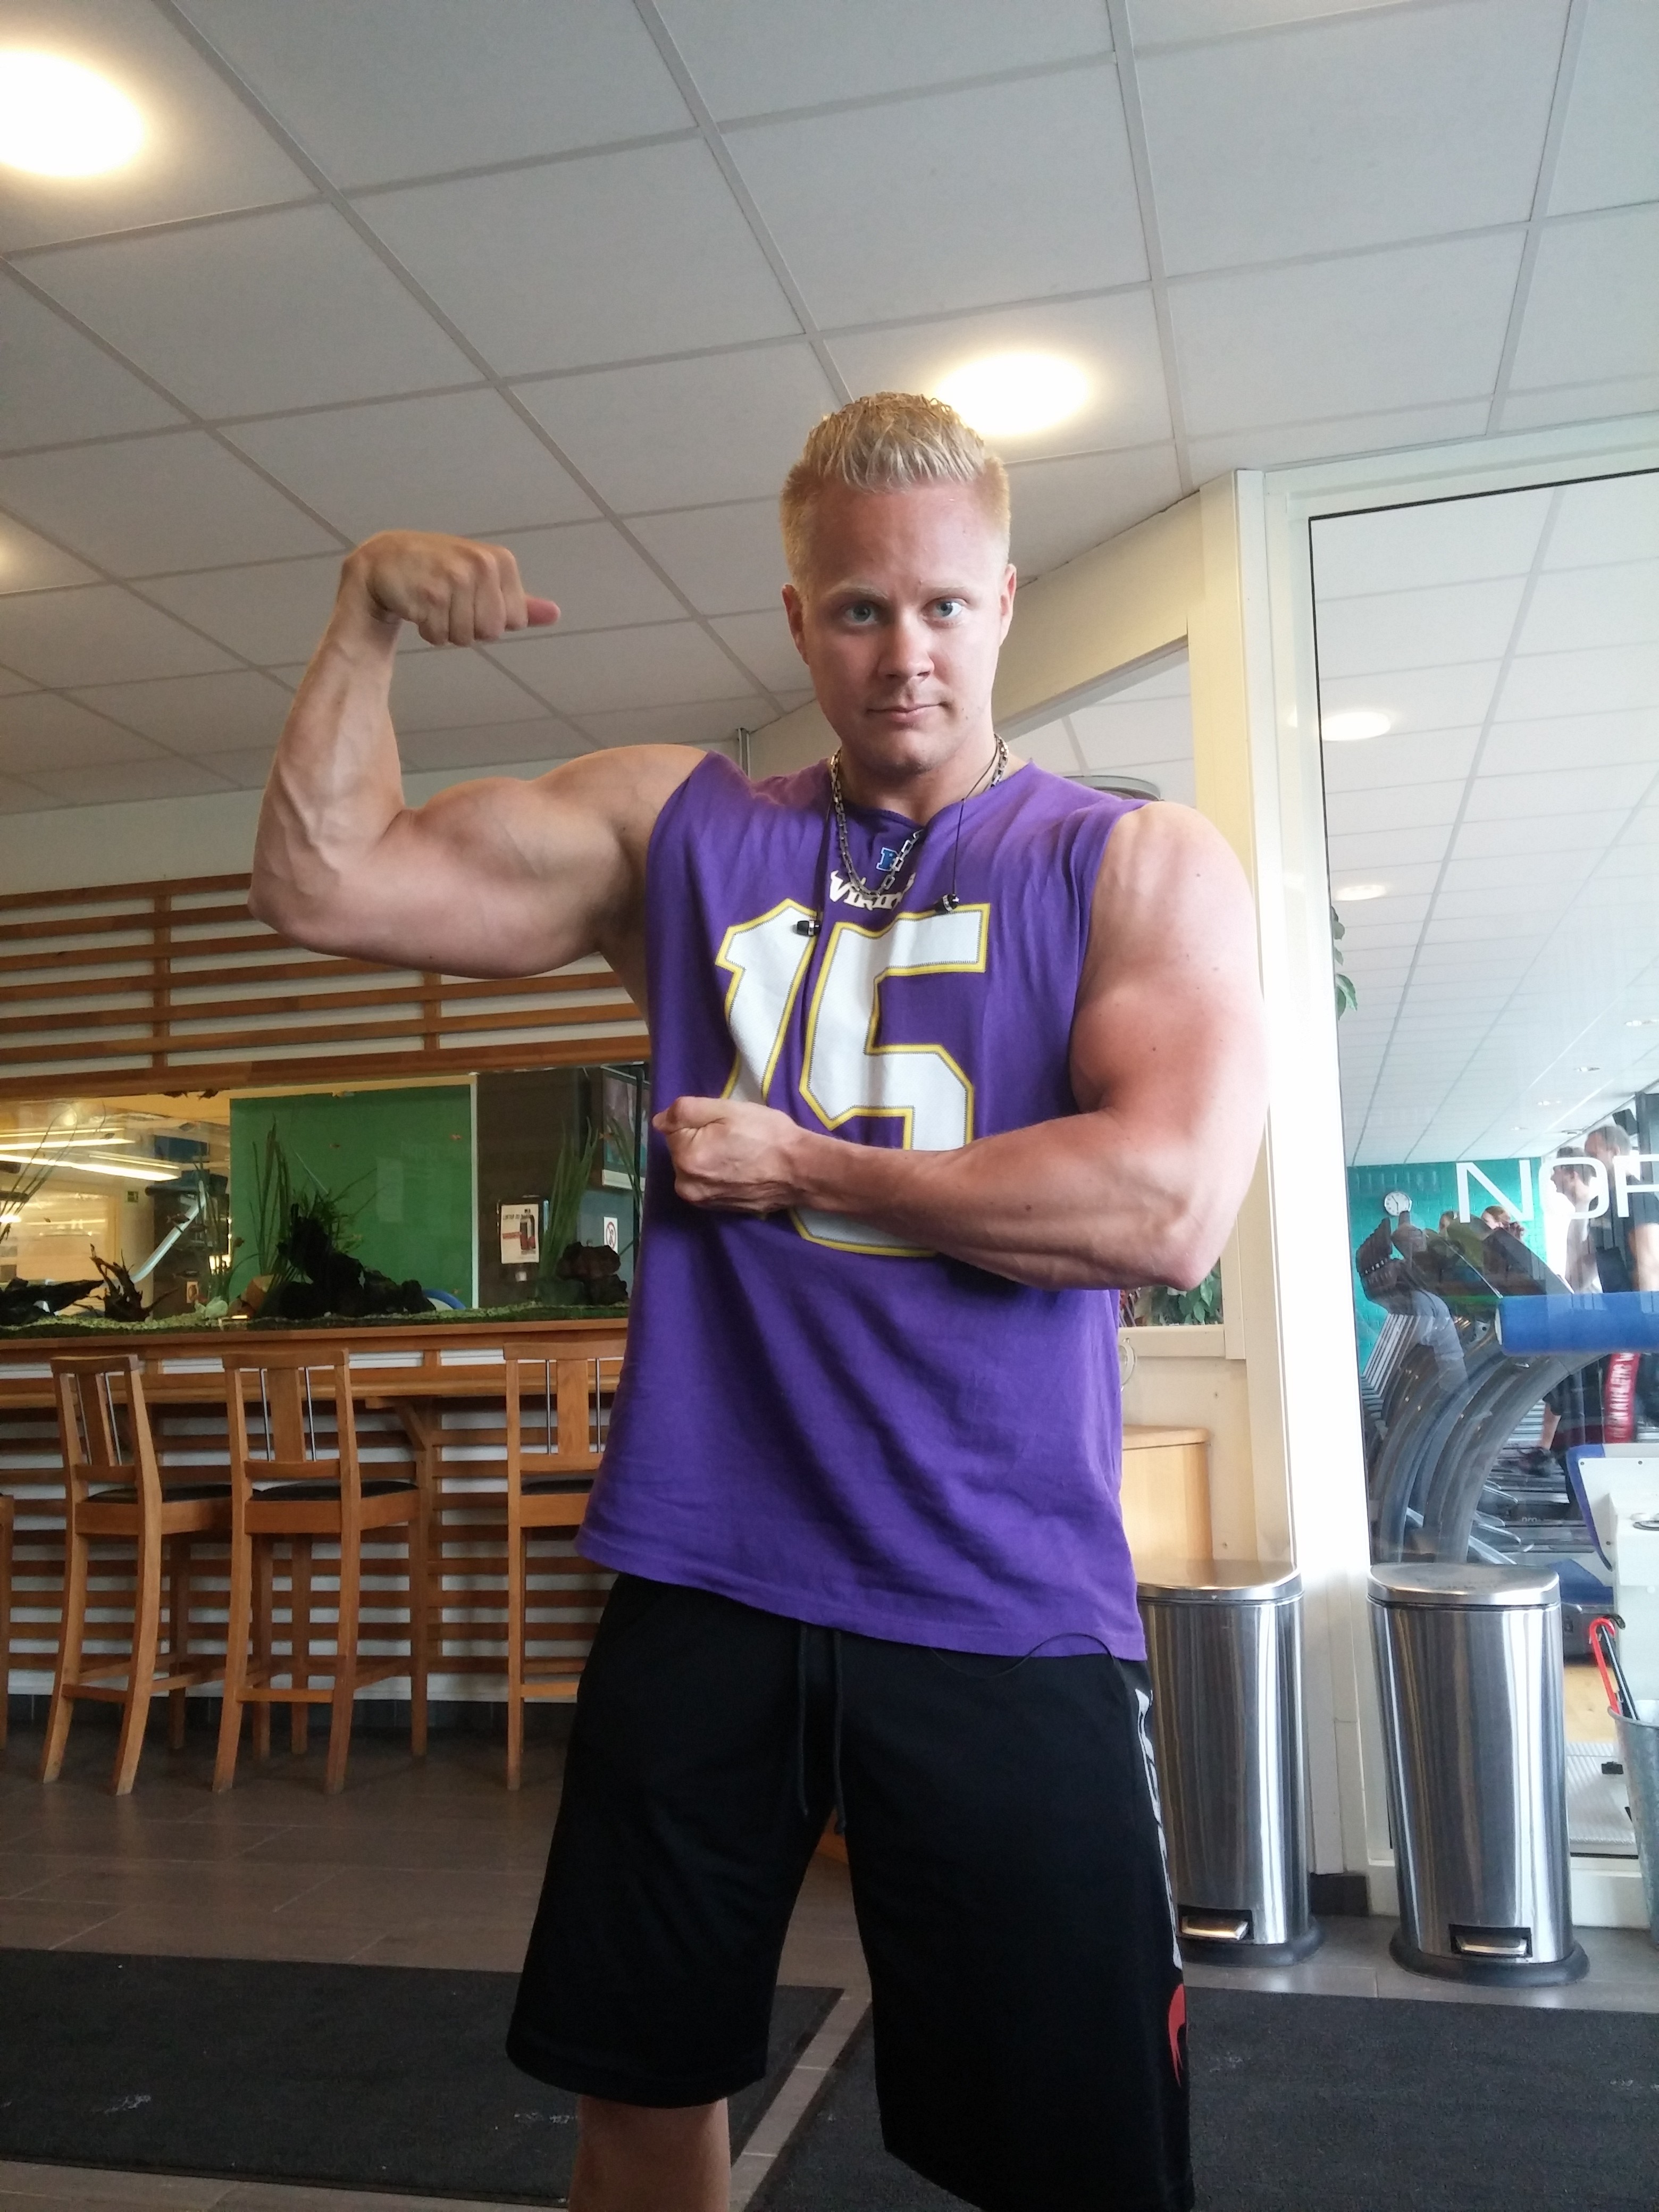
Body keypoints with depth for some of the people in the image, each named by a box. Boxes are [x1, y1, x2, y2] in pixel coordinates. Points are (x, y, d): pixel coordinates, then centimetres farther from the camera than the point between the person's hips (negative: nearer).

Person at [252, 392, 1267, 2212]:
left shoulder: (1136, 865, -1)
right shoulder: (677, 827, 8)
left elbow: (1165, 1205, -16)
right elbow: (324, 882, 7)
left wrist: (801, 1167, -11)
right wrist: (364, 618, -4)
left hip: (1004, 1615, -2)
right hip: (701, 1584, 3)